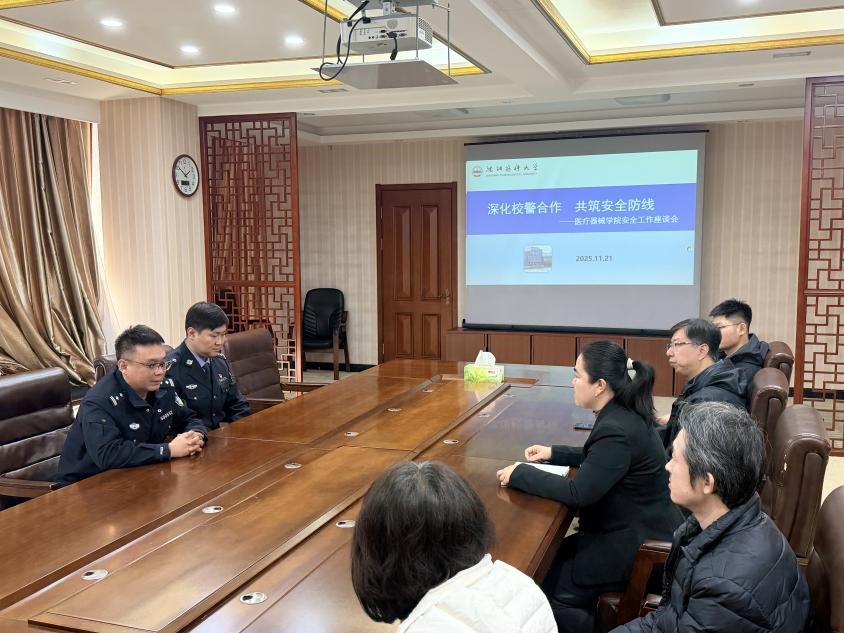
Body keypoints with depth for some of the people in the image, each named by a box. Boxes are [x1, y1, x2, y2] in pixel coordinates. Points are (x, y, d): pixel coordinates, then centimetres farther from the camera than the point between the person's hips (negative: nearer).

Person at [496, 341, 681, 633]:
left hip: (636, 547, -9)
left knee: (542, 593, 0)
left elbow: (578, 493, -27)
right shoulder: (624, 414, 1)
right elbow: (599, 457, 19)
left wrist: (520, 474, -18)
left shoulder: (618, 430, -28)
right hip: (634, 531, 9)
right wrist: (554, 453, 10)